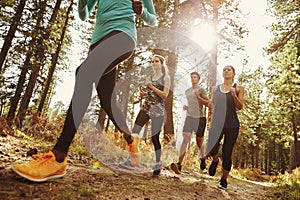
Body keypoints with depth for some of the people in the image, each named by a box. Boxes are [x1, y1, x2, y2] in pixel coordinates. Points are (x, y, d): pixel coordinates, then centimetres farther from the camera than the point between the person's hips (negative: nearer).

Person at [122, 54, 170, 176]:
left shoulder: (165, 77, 1)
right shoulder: (150, 77, 17)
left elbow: (165, 95, -8)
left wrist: (151, 87, -12)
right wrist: (143, 94, 3)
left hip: (158, 110, -5)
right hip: (146, 107, 5)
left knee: (155, 138, -2)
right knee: (134, 132, -9)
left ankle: (158, 164, 14)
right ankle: (131, 159, -2)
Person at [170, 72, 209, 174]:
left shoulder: (201, 90, 1)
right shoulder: (187, 91, 17)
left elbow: (207, 103, -7)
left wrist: (198, 97, -20)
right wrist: (185, 107, 9)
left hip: (200, 118, -3)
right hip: (189, 117, 3)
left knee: (199, 141, 9)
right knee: (185, 139, -12)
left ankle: (203, 159, 36)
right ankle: (179, 164, -19)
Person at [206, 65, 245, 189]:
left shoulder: (238, 88, 4)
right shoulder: (215, 89, 12)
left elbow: (240, 107, -4)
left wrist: (234, 94, -18)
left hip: (232, 125, -2)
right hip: (216, 124, 2)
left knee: (227, 154, 3)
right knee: (211, 150, -16)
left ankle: (224, 179, 25)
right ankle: (215, 160, 21)